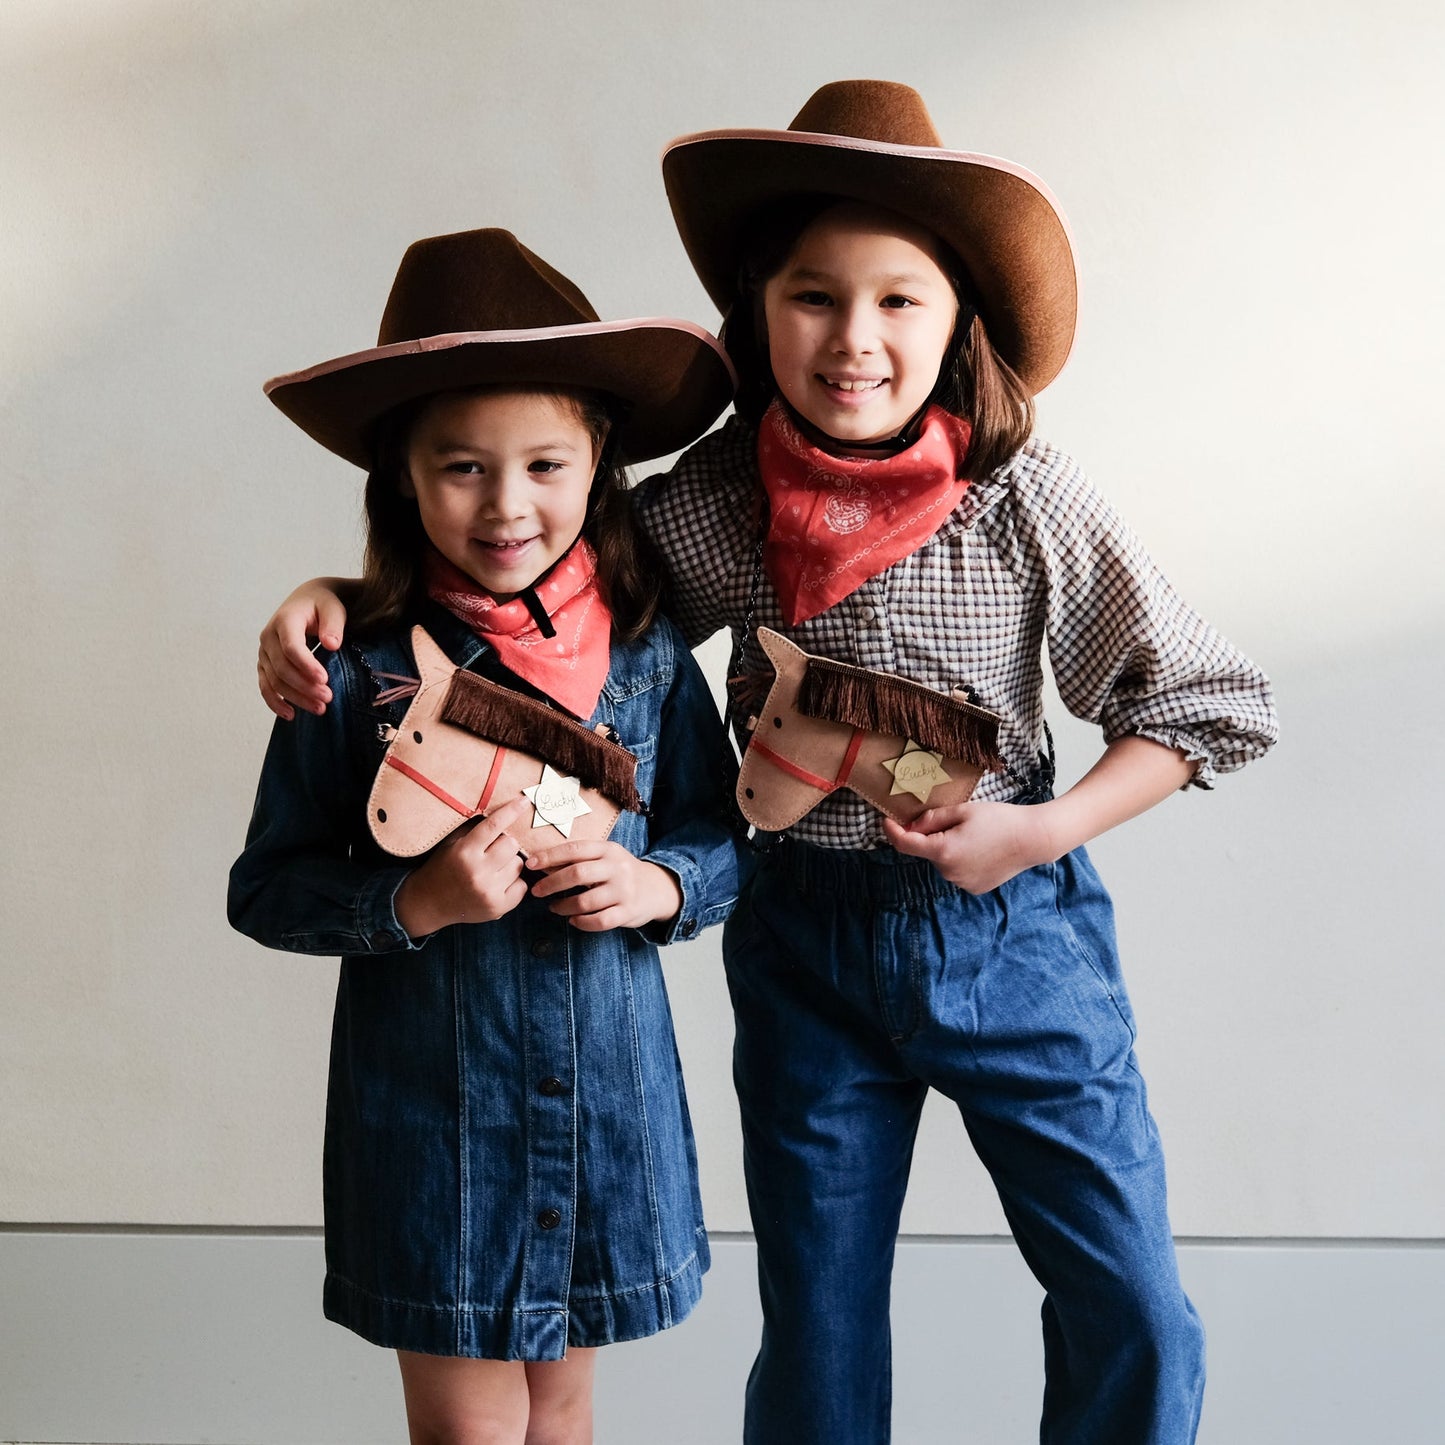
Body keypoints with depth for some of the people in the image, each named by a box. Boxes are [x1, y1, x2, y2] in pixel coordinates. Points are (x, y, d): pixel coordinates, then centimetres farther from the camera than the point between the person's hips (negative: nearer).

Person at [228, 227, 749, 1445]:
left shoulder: (649, 655, -2)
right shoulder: (359, 671, -10)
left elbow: (724, 844, 7)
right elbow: (265, 889, -5)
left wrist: (657, 884, -14)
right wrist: (416, 903, -21)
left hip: (608, 1094, 3)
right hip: (431, 1104, -2)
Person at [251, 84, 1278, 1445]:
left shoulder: (1023, 493, -12)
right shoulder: (710, 507, -8)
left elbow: (1209, 703, -4)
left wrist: (1041, 829, -15)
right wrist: (333, 592, -9)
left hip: (1015, 925, -1)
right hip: (808, 939, 1)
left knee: (1133, 1318, 4)